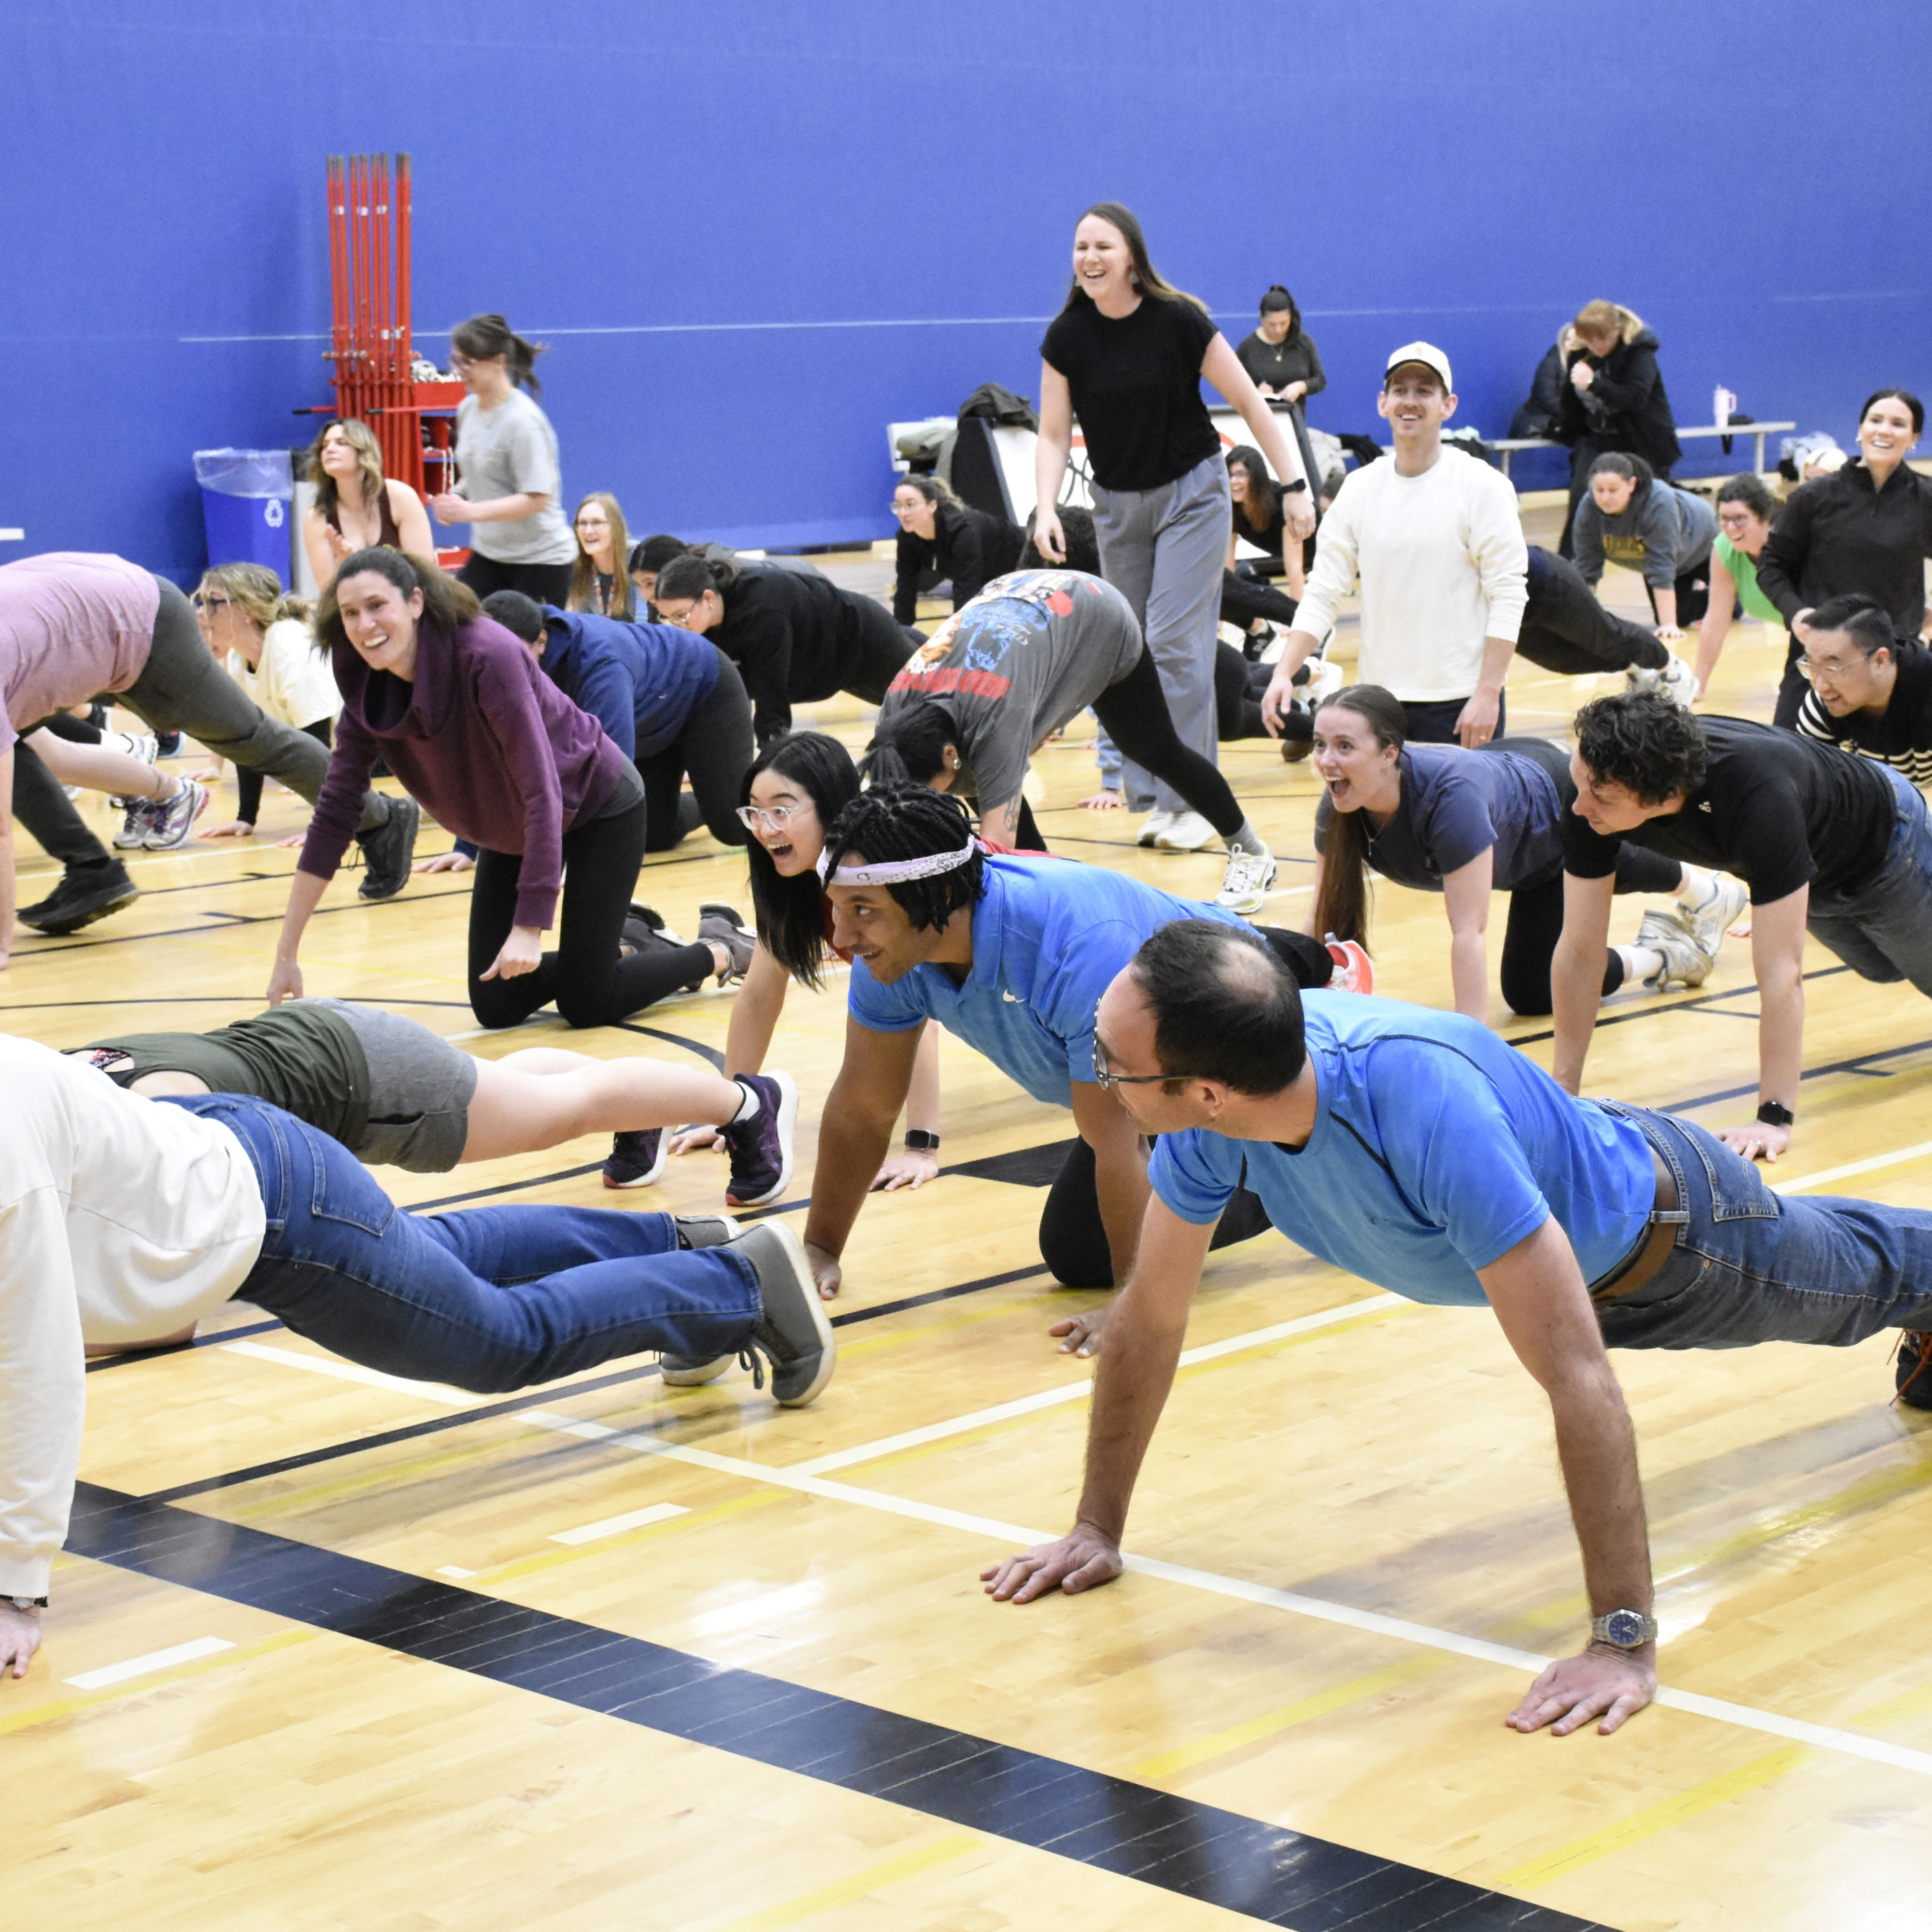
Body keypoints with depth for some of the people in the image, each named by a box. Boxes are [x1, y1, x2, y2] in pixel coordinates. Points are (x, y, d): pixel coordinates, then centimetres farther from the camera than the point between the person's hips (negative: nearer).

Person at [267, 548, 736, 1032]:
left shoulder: (486, 655, -34)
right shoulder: (366, 692, -15)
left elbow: (541, 792, -35)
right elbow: (334, 812, -10)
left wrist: (530, 927, -39)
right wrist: (286, 955, -12)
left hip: (595, 807, -6)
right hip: (511, 833, 6)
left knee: (584, 1005, -6)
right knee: (495, 1006, 3)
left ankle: (721, 954, 20)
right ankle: (623, 943, 27)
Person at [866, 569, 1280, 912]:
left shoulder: (993, 716, -46)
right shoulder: (900, 705, -30)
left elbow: (994, 848, -49)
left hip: (1101, 625, -4)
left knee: (1157, 752, 17)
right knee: (985, 787, -13)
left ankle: (1250, 852, 41)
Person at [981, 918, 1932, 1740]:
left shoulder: (1427, 1113, -51)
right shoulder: (1209, 1118, -32)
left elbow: (1582, 1382, -50)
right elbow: (1149, 1318, -17)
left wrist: (1624, 1642, -50)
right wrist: (1096, 1528, -13)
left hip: (1661, 1239, -5)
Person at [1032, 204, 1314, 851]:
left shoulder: (1178, 320, -17)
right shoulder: (1067, 335, -8)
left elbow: (1248, 402, -10)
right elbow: (1054, 434, -5)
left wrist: (1295, 486, -13)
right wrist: (1047, 508, -21)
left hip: (1191, 492, -4)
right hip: (1118, 502, 4)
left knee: (1174, 641, -12)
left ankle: (1191, 798, -5)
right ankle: (1151, 796, 16)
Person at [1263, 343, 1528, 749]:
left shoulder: (1483, 486, -5)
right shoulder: (1359, 488, 7)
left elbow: (1507, 596, -8)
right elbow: (1323, 592, 6)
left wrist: (1488, 694, -15)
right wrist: (1284, 673, -7)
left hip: (1460, 703, -4)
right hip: (1379, 699, 4)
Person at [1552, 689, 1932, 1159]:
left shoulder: (1758, 798, -50)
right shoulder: (1595, 787, -35)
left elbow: (1781, 973, -47)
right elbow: (1581, 949, -26)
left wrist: (1775, 1117, -48)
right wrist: (1562, 1089, -24)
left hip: (1883, 836, -5)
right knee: (1886, 970, 31)